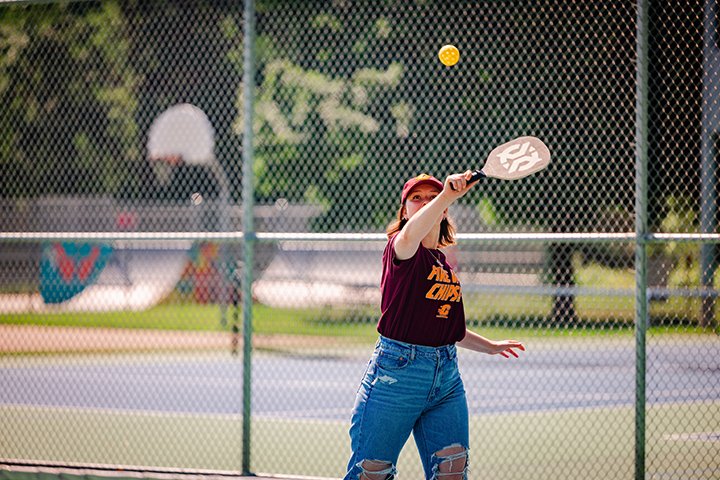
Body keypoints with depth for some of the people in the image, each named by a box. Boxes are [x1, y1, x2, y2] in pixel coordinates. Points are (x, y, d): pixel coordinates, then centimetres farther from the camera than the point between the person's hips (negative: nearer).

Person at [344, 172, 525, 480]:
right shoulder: (400, 250, -6)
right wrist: (447, 195, -46)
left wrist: (490, 347, 34)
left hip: (446, 375, 6)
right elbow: (408, 236, -34)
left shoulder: (444, 263, 17)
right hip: (398, 371, -6)